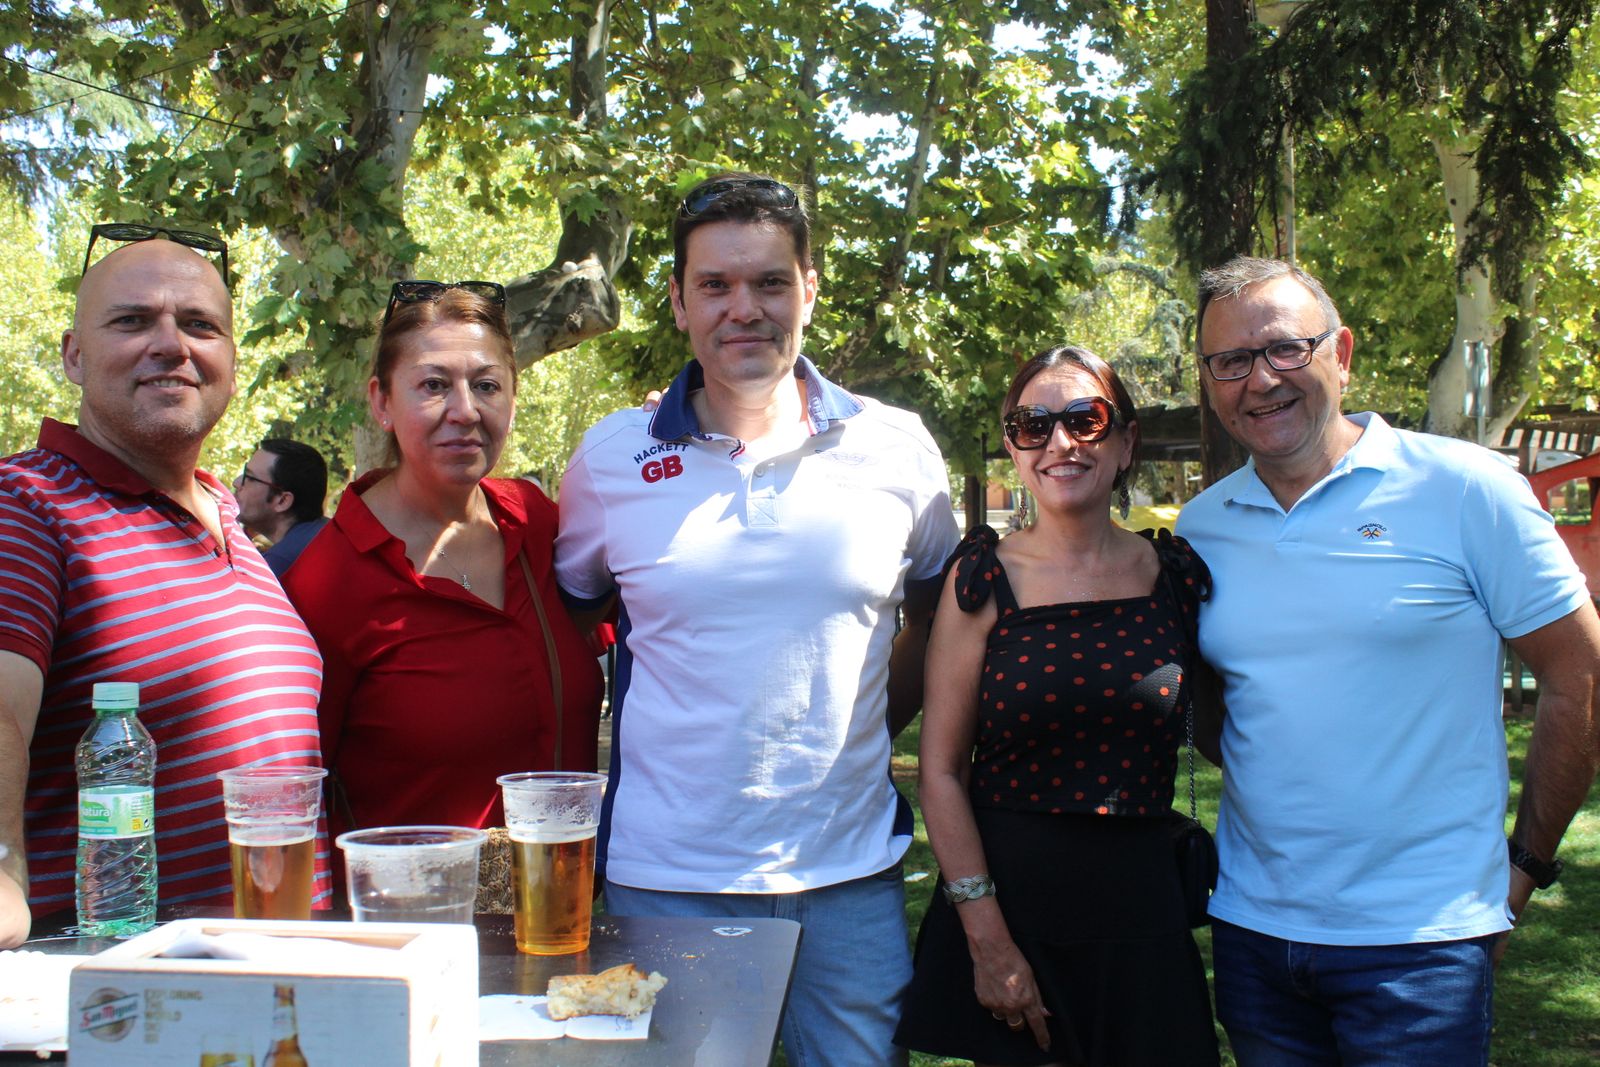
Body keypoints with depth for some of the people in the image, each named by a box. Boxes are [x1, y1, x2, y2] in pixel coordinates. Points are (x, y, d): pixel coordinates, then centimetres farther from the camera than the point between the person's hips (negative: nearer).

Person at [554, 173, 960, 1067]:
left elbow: (939, 617, 14)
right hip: (665, 875, 0)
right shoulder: (612, 457, -2)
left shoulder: (896, 448, -1)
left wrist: (867, 728, 7)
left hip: (852, 869, 1)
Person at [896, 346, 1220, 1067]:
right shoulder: (983, 578, -6)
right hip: (1005, 895, -2)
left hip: (1138, 911, 2)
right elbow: (941, 770, -6)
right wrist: (988, 939, -10)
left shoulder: (1178, 575, 1)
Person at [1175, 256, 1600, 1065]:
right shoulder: (1199, 527, 4)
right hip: (1250, 922, 4)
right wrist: (1259, 800, 7)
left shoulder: (1463, 489, -8)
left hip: (1420, 939, -4)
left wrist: (1527, 864, -2)